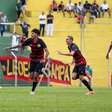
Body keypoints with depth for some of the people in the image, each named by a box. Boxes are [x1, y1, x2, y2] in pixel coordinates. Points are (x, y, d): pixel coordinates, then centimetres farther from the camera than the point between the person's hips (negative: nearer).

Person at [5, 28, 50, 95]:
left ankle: (33, 90, -1)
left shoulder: (41, 42, -18)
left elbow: (47, 51, -23)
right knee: (32, 76, -3)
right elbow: (21, 45, 6)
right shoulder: (29, 41, -6)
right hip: (33, 60, 5)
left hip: (40, 61, -5)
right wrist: (10, 48, 8)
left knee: (35, 75, -14)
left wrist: (45, 59, -40)